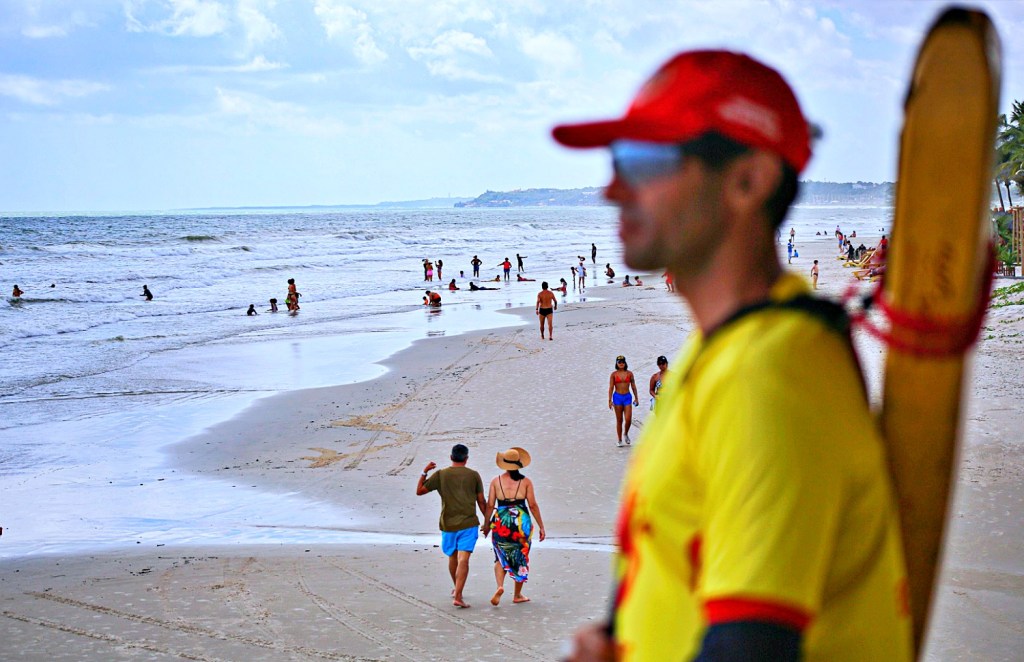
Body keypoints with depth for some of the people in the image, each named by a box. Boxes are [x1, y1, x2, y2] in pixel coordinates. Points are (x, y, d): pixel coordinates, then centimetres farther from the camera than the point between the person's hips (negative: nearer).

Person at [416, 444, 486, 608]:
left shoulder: (440, 475, 0)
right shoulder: (474, 476, 0)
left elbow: (419, 491, 6)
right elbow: (481, 502, 4)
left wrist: (424, 472, 16)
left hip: (448, 525, 2)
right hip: (468, 524, -2)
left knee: (453, 557, 21)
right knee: (463, 560, -8)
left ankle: (456, 590, 40)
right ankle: (458, 596, -20)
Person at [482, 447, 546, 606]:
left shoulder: (496, 481, -1)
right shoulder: (526, 482, -3)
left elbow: (490, 505, -2)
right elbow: (533, 505, -3)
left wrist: (486, 524, 11)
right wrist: (541, 527, 5)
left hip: (501, 522, 0)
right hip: (522, 522, 0)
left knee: (501, 557, 13)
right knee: (521, 558, 13)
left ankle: (500, 586, -12)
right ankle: (517, 595, 20)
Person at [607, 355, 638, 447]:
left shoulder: (629, 373, 3)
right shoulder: (614, 374, -1)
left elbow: (633, 386, 10)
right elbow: (611, 388, -1)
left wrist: (636, 398, 11)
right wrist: (610, 400, -6)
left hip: (627, 397, 1)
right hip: (617, 397, -1)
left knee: (628, 419, -9)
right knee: (619, 420, 4)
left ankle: (626, 434, 20)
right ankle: (619, 440, 13)